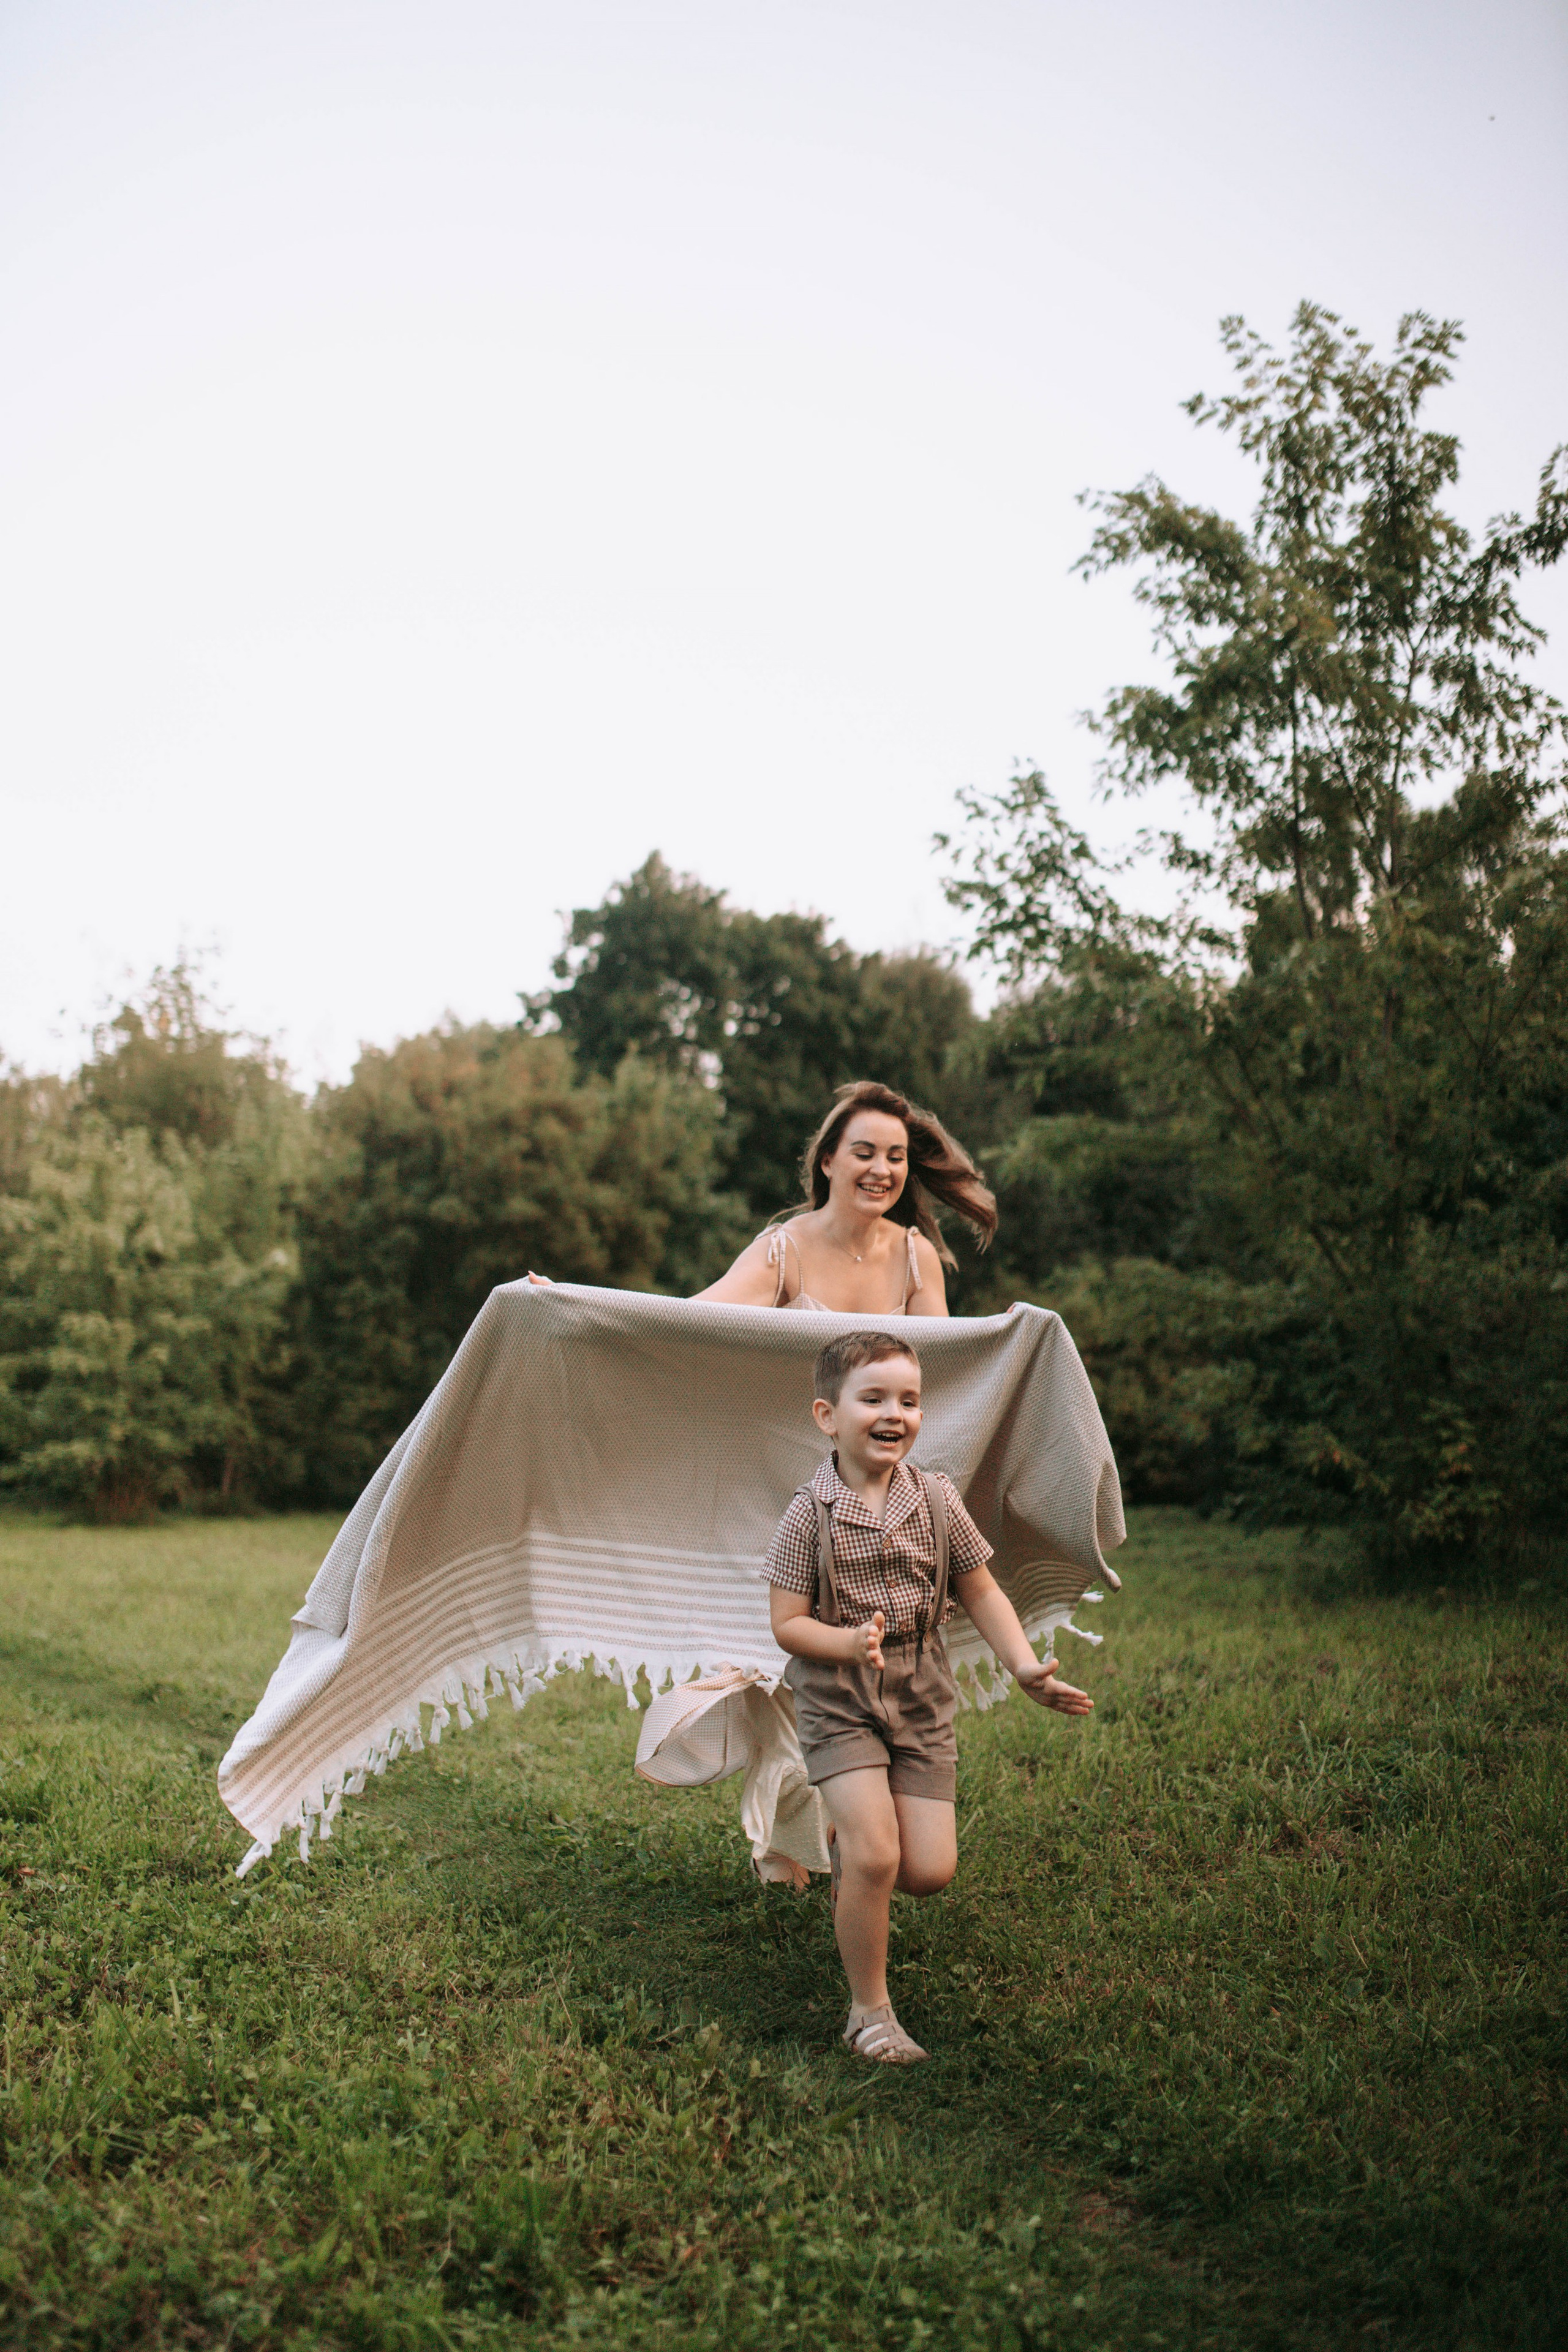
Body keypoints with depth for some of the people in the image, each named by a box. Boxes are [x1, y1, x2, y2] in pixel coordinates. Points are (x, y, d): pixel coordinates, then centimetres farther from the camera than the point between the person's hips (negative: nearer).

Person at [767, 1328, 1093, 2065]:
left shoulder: (936, 1500, -3)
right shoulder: (809, 1515, -12)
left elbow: (980, 1593, 6)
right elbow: (787, 1625, -11)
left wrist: (1025, 1666, -5)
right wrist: (849, 1643, -29)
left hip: (921, 1700, 4)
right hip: (839, 1702, -3)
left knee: (930, 1871, 0)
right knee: (876, 1857, -14)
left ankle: (849, 1844, 34)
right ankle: (870, 2011, 8)